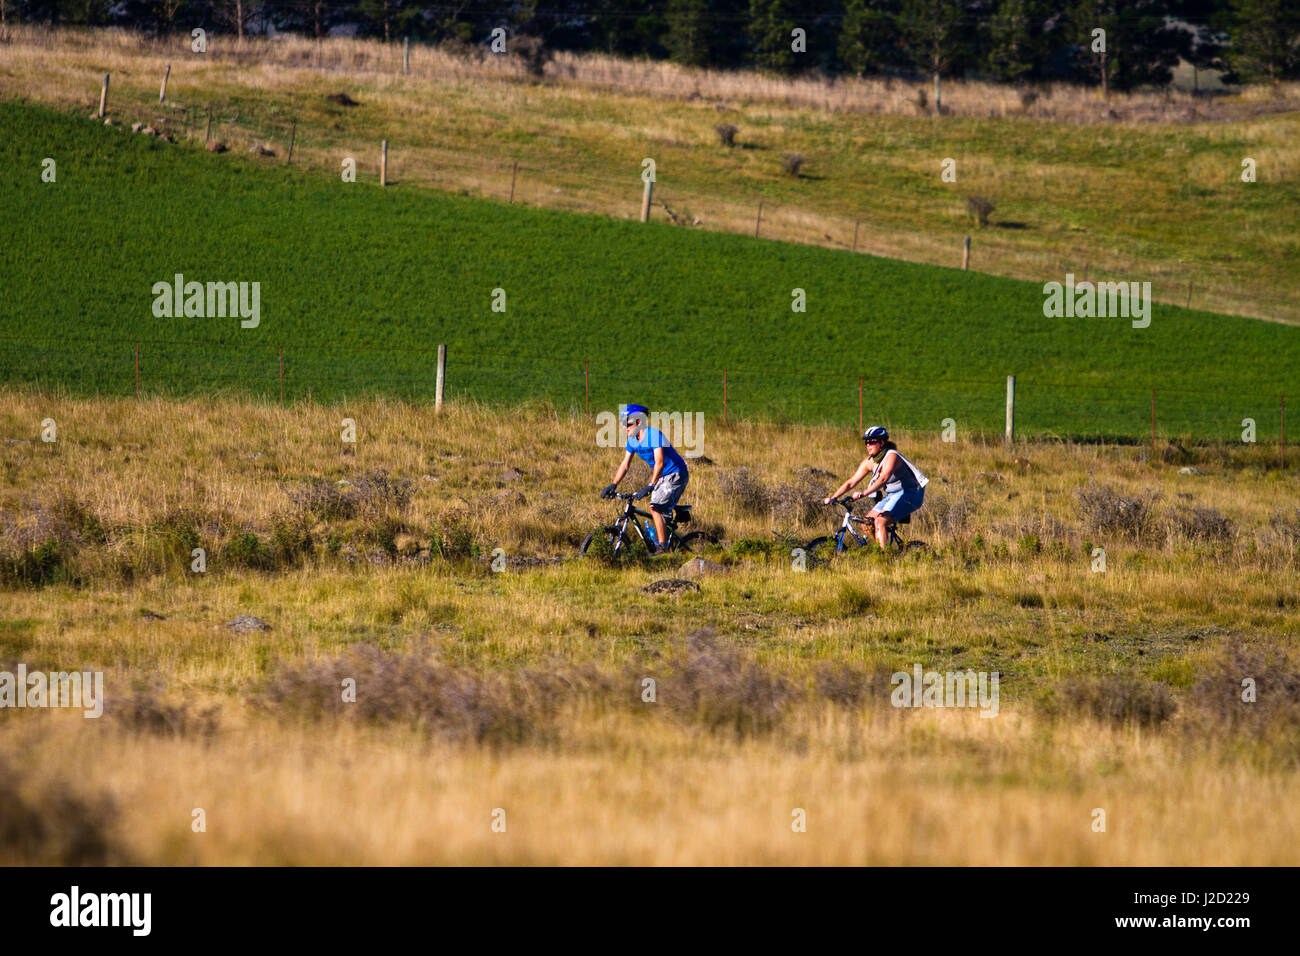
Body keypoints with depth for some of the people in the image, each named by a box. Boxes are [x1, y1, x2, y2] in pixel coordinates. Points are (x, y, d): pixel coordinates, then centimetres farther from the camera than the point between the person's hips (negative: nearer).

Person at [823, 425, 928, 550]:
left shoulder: (891, 456, -21)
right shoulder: (869, 462, 3)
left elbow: (883, 479, -36)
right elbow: (851, 482, 4)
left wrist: (863, 493, -46)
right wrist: (832, 498, -7)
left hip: (910, 494, -9)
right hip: (892, 496, 9)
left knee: (880, 522, -25)